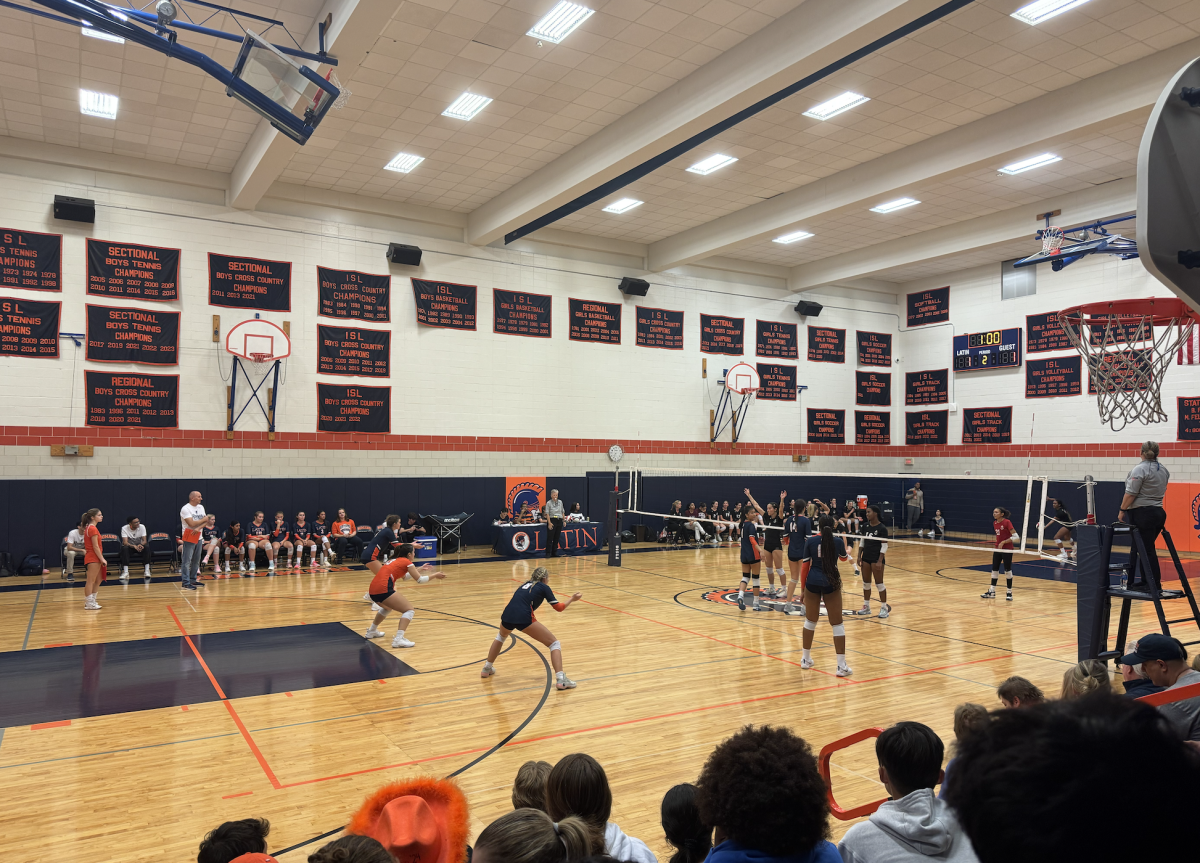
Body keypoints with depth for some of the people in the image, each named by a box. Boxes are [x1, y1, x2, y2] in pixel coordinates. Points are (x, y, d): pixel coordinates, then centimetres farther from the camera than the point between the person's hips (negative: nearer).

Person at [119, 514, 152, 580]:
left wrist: (141, 545, -40)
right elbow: (125, 542, -25)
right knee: (124, 548, -36)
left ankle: (147, 570, -31)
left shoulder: (142, 527, -12)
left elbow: (145, 540, -15)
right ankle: (125, 572, -36)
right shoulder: (124, 528, -16)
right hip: (129, 546, -1)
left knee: (147, 547, -32)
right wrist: (134, 546, -46)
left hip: (139, 546, 1)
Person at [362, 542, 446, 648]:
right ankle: (399, 639, -19)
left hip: (372, 591, 9)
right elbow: (419, 580, 5)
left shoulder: (395, 560, 27)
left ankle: (372, 631, 45)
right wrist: (435, 575, 17)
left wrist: (420, 569, 47)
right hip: (383, 590, -9)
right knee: (409, 609, -3)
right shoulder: (407, 562, 5)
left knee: (388, 607, 37)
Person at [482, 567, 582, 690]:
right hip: (524, 618, -6)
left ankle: (487, 668, 44)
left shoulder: (526, 584, 28)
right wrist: (571, 599, 26)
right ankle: (560, 679, -8)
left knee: (501, 637, 41)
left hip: (507, 615, 6)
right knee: (554, 643, 6)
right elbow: (559, 607, 12)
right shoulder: (544, 587, 13)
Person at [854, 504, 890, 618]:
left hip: (877, 559, -6)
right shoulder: (865, 526, 6)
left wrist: (880, 561, -17)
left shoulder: (882, 528, -12)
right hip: (866, 558, 6)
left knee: (879, 583, -3)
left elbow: (884, 546, -12)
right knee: (866, 583, 10)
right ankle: (866, 607, 19)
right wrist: (859, 556, 6)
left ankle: (884, 608, 7)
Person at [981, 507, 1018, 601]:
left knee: (1007, 570, 1)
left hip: (1007, 550, -7)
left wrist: (1003, 542, -21)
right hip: (998, 549, 7)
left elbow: (1016, 536, -17)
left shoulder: (1007, 522, -14)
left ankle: (1009, 592, 12)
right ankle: (992, 592, 16)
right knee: (994, 570, 9)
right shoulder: (995, 523, 8)